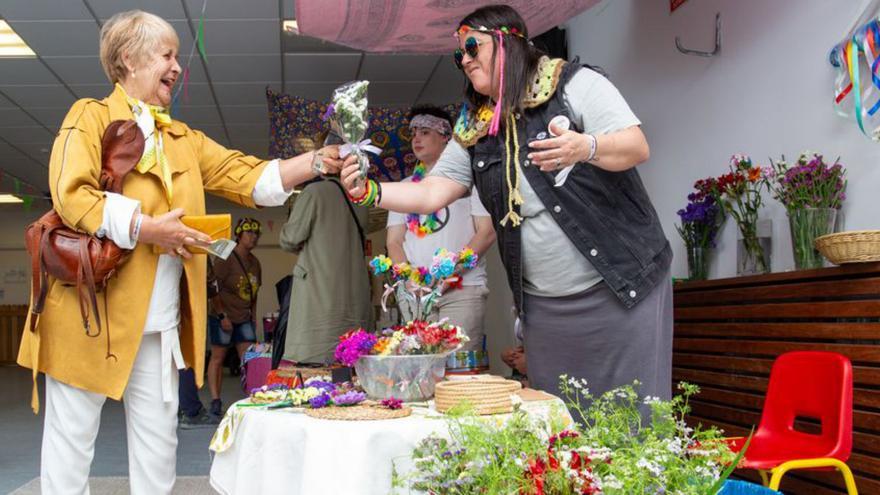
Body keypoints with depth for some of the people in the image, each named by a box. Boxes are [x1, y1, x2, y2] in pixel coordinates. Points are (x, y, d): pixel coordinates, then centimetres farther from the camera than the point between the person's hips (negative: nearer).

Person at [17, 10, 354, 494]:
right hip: (91, 308, -6)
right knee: (72, 434, 3)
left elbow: (249, 178, 9)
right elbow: (70, 195, -14)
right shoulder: (91, 116, -1)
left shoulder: (184, 139, 17)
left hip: (159, 319, 6)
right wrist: (146, 228, -20)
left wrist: (318, 161, -2)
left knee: (158, 441, 10)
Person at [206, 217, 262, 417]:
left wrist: (253, 314, 11)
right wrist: (222, 316, -17)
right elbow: (213, 289, -15)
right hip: (223, 317, -6)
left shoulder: (255, 262, 9)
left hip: (244, 318, 6)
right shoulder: (225, 258, -12)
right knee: (218, 357, 0)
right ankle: (215, 401, 3)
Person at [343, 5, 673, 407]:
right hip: (544, 306, 5)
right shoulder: (476, 131, 10)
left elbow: (637, 147, -12)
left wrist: (585, 147, -32)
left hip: (623, 287, -5)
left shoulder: (574, 84, -4)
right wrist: (370, 192, -7)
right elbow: (430, 194, 8)